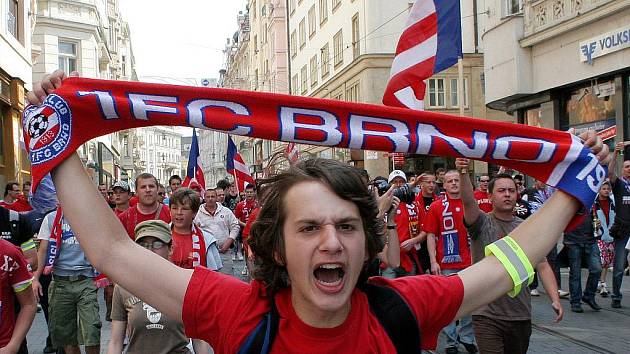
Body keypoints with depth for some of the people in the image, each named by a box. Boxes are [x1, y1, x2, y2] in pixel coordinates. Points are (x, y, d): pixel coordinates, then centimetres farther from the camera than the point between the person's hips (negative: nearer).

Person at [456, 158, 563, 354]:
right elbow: (469, 201, -24)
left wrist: (555, 299, -6)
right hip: (487, 314, -4)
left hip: (521, 314, 4)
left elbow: (542, 266, 6)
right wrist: (463, 173, -42)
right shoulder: (482, 223, -4)